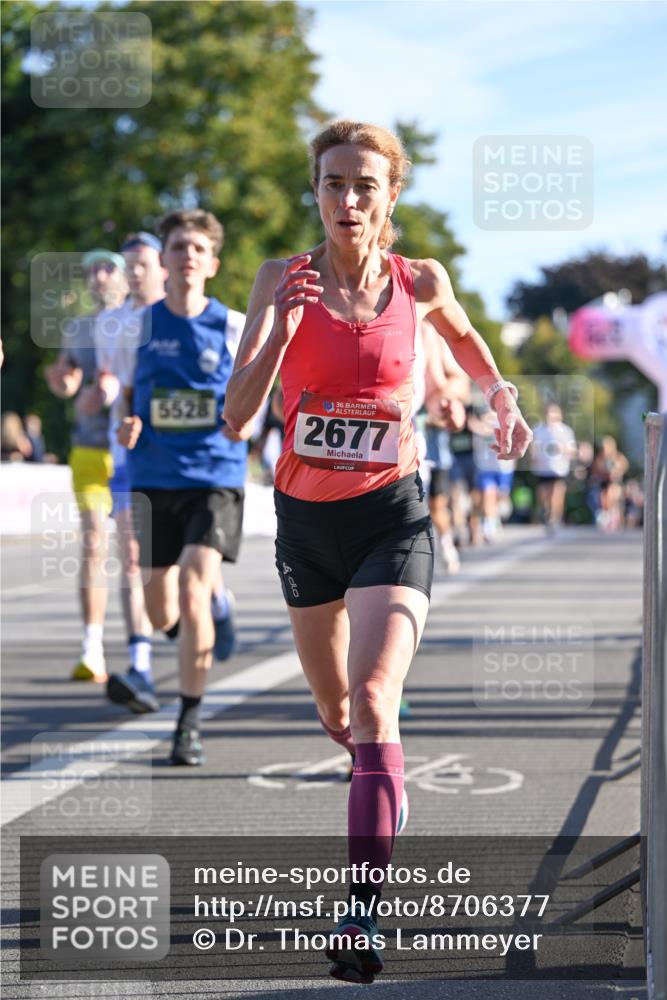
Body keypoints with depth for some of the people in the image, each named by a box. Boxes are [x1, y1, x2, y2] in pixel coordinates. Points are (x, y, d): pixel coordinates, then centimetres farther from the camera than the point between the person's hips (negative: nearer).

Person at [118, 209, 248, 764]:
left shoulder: (234, 327, -2)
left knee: (193, 585, -21)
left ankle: (190, 722, -7)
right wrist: (124, 427, -9)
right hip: (153, 479, 3)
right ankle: (217, 601, 45)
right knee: (162, 615, 6)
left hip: (217, 475, -2)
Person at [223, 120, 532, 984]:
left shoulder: (419, 283, -4)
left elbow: (463, 335, 21)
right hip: (305, 519, 3)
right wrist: (286, 322, -30)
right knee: (338, 712, 19)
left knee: (372, 703, -22)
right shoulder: (283, 280, -7)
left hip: (391, 517, -2)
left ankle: (360, 913, -26)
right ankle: (382, 801, 53)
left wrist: (501, 395, 11)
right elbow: (237, 413, -19)